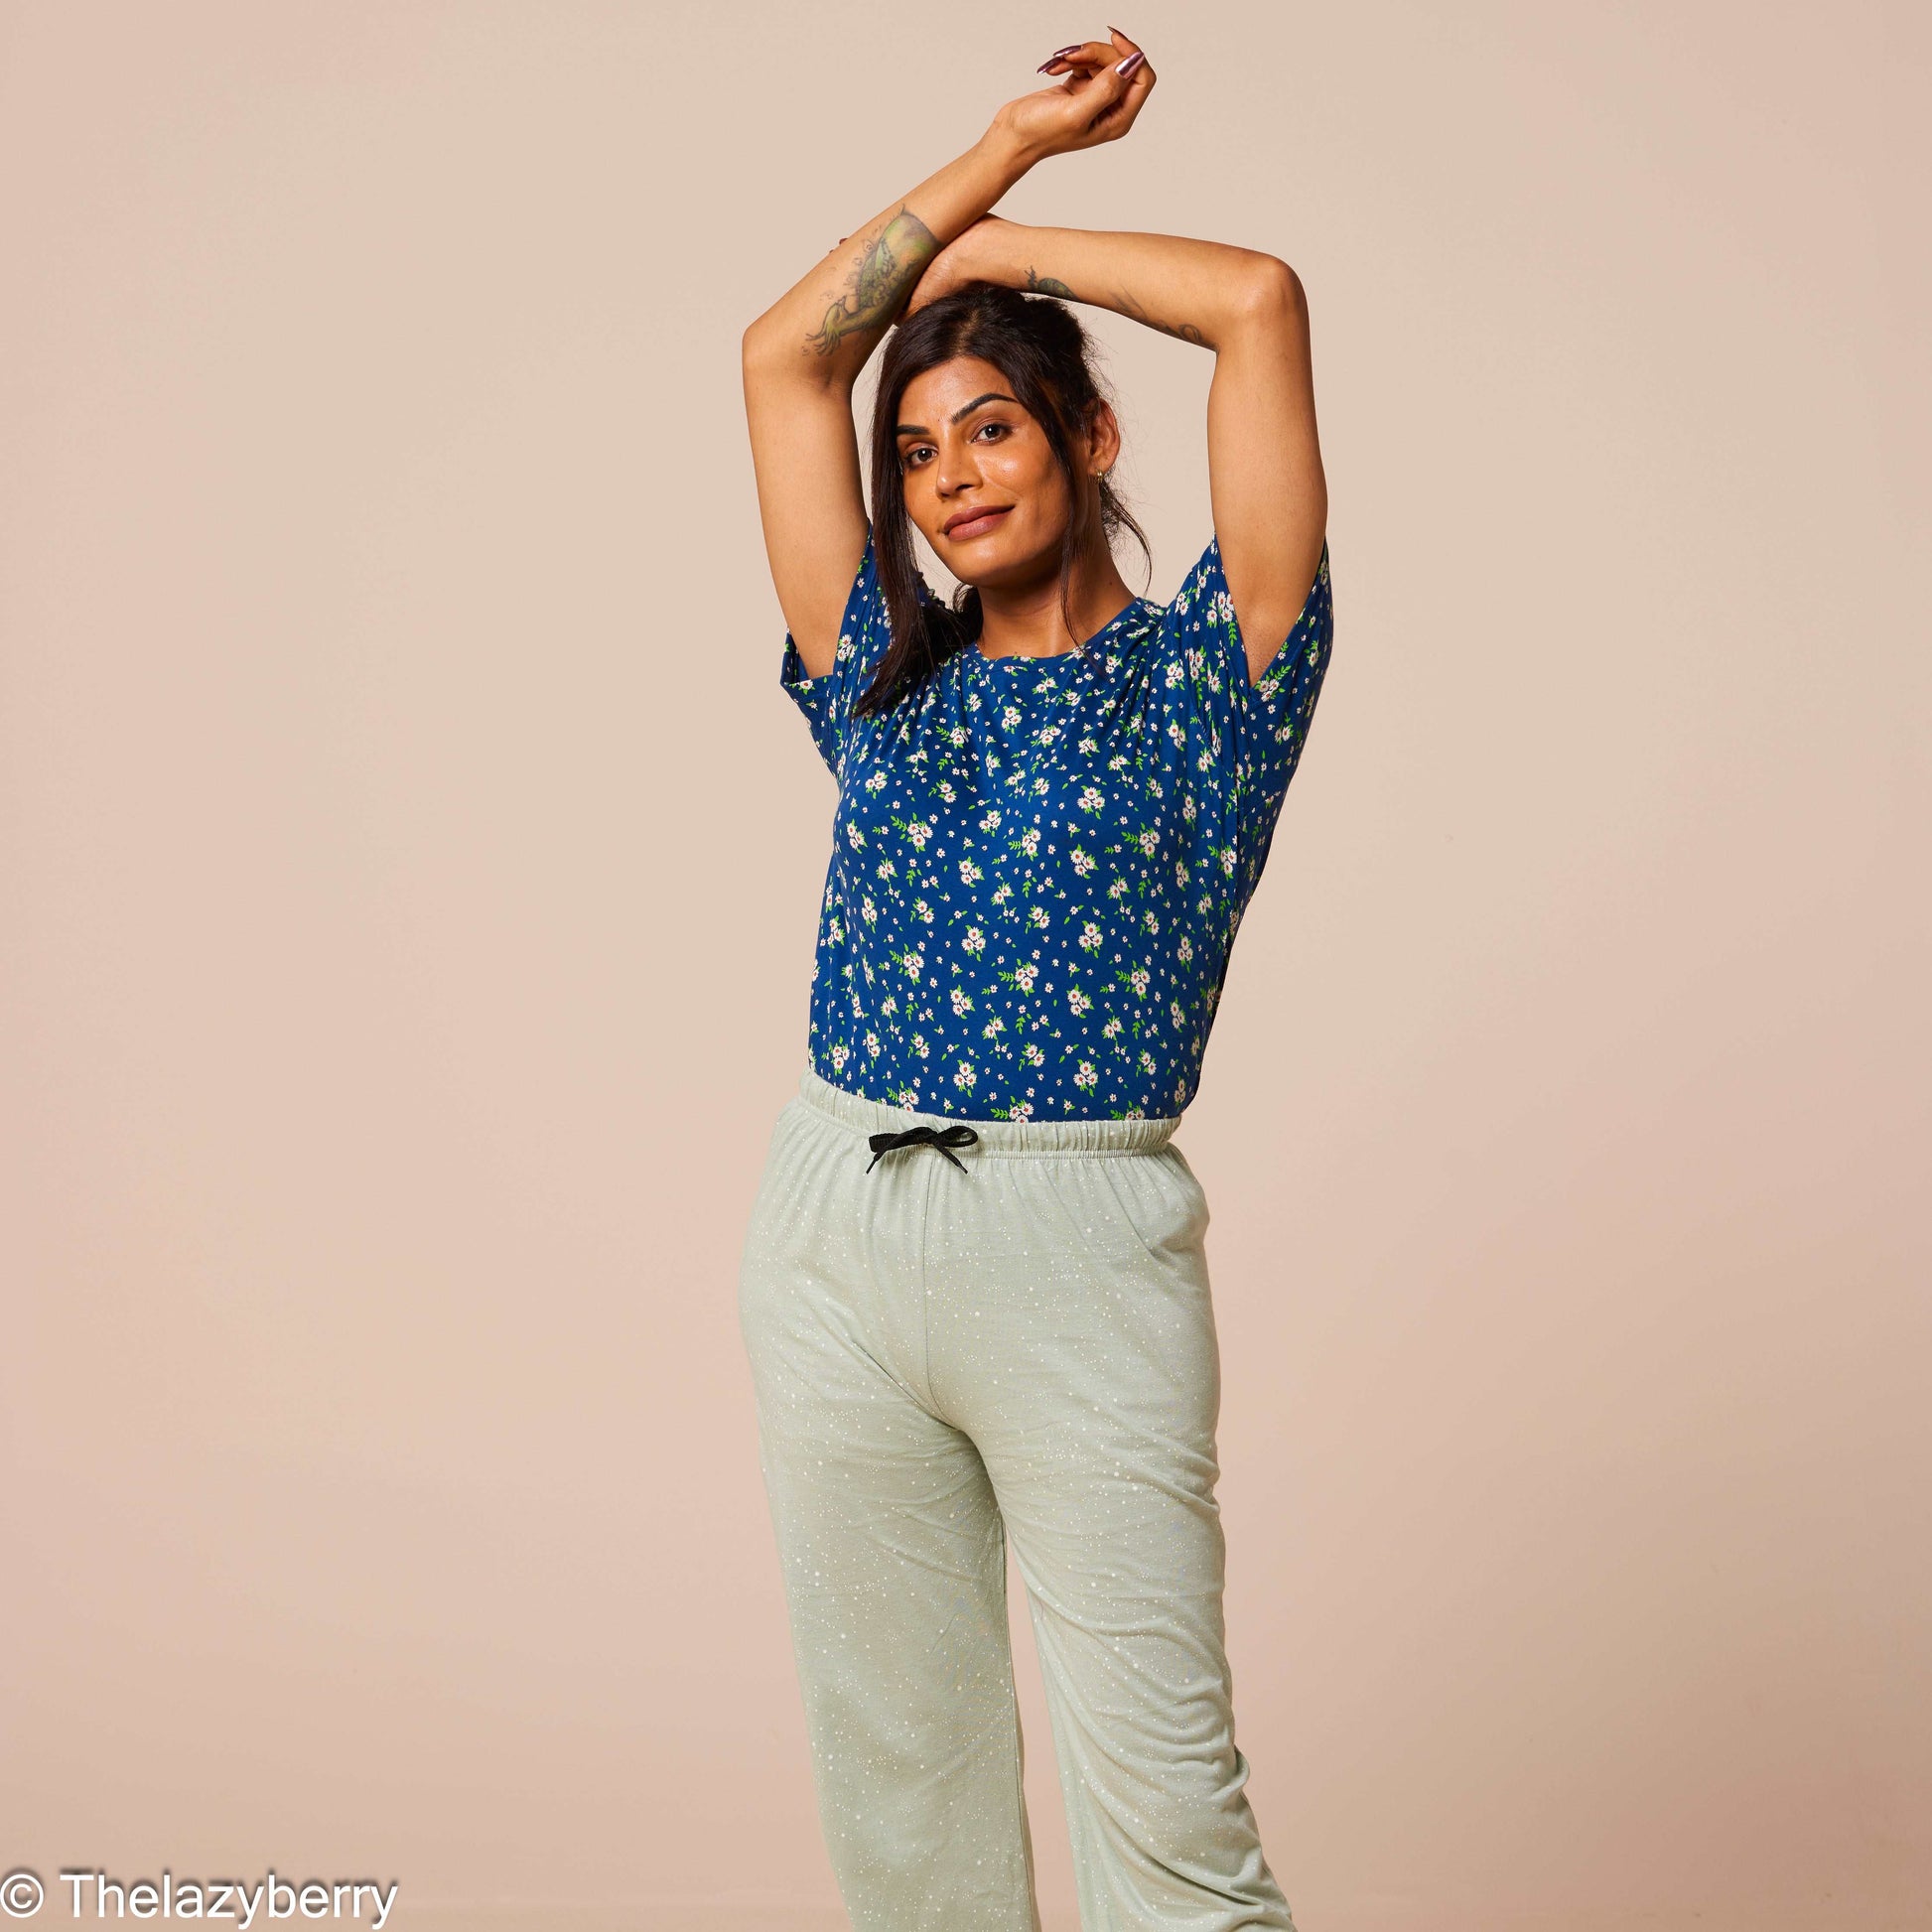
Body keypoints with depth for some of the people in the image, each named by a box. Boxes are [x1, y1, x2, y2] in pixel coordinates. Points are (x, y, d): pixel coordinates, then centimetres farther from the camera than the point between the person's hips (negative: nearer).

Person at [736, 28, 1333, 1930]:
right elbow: (785, 356, 14)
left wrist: (997, 246, 9)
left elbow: (1261, 302, -5)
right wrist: (1005, 143, 16)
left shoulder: (1201, 670, 3)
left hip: (1078, 1240, -4)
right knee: (896, 1773, 11)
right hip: (833, 1225, 4)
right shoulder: (884, 680, 13)